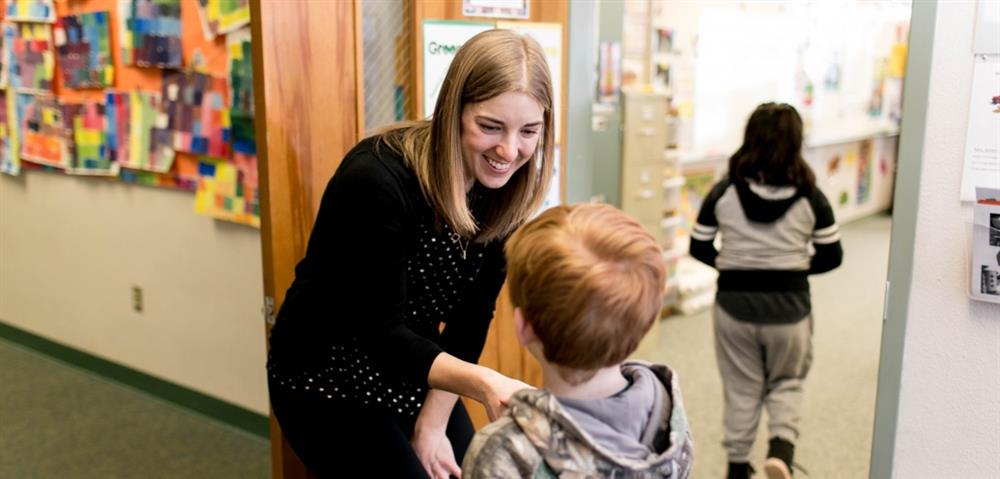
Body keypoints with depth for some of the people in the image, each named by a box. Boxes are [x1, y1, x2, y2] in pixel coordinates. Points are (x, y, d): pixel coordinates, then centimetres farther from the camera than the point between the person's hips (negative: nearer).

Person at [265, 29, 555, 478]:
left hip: (413, 373, 6)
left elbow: (472, 313, -6)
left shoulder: (503, 187, -10)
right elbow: (380, 331, -30)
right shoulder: (376, 180, -29)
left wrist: (434, 421, -8)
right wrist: (481, 383, -44)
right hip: (327, 379, -5)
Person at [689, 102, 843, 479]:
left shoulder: (724, 193, -7)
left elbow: (699, 248, 0)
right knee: (787, 383, 21)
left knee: (741, 390, 17)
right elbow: (831, 257, -1)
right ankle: (782, 445, -1)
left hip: (735, 304, 1)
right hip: (788, 306, 0)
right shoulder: (810, 197, -7)